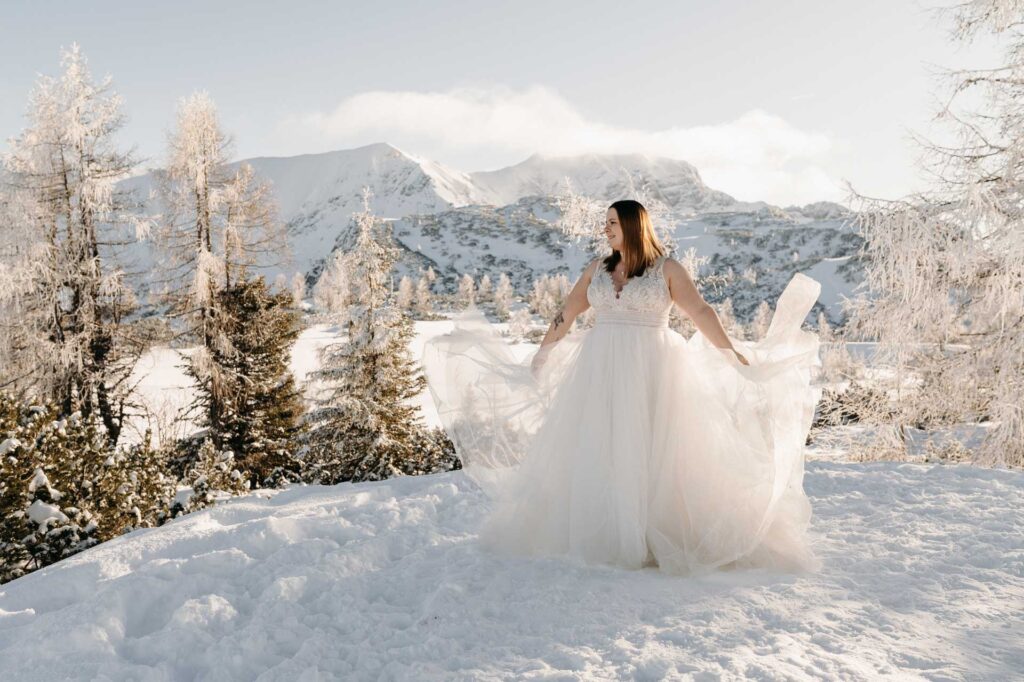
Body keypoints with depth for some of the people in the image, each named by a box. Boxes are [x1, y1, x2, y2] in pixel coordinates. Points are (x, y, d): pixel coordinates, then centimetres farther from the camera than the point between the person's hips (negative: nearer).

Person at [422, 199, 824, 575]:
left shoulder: (667, 269, -2)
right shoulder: (597, 269, 9)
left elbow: (701, 313, -8)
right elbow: (565, 317, 12)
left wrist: (734, 355, -16)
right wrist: (539, 358, 15)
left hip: (650, 374, -4)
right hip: (601, 373, 4)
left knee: (652, 455, -1)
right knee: (594, 455, 4)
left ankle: (661, 539, 11)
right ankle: (599, 537, 15)